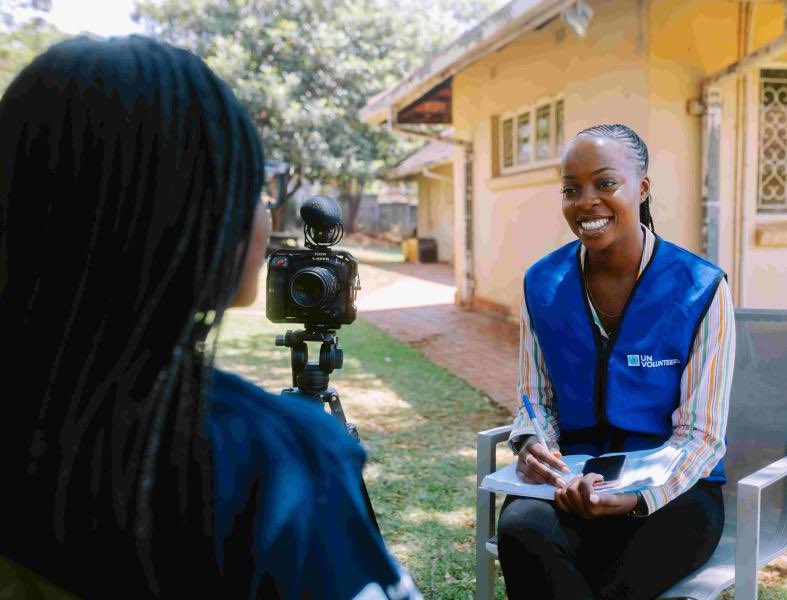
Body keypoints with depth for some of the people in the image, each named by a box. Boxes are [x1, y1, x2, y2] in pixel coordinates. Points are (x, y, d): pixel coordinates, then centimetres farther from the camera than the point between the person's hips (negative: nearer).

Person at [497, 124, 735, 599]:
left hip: (675, 488, -2)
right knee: (521, 529, -31)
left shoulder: (701, 289, -11)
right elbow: (536, 398, 8)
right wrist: (532, 444, -16)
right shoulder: (542, 284, 0)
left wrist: (636, 495, -27)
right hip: (573, 479, 3)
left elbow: (701, 435, -10)